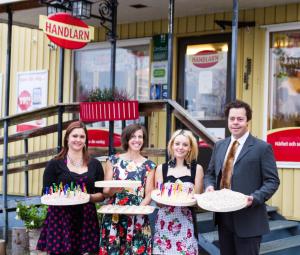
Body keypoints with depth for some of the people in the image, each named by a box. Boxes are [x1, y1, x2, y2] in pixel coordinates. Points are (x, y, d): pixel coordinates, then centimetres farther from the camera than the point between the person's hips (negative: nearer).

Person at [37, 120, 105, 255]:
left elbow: (101, 195, 11)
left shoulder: (94, 164, 11)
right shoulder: (54, 164, 3)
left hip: (86, 219, 2)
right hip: (60, 219, -2)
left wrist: (89, 197, -10)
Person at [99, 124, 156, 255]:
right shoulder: (113, 160, 5)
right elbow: (105, 190, 4)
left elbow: (148, 195, 3)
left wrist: (139, 207, -16)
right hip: (113, 216, 0)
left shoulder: (149, 165, 5)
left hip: (138, 218, 0)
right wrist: (114, 190, -18)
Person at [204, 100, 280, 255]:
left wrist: (254, 198, -23)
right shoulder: (219, 146, 12)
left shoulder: (262, 148, -6)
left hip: (248, 219, -6)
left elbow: (272, 181, -8)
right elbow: (210, 173, 18)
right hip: (223, 218, 6)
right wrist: (209, 186, -4)